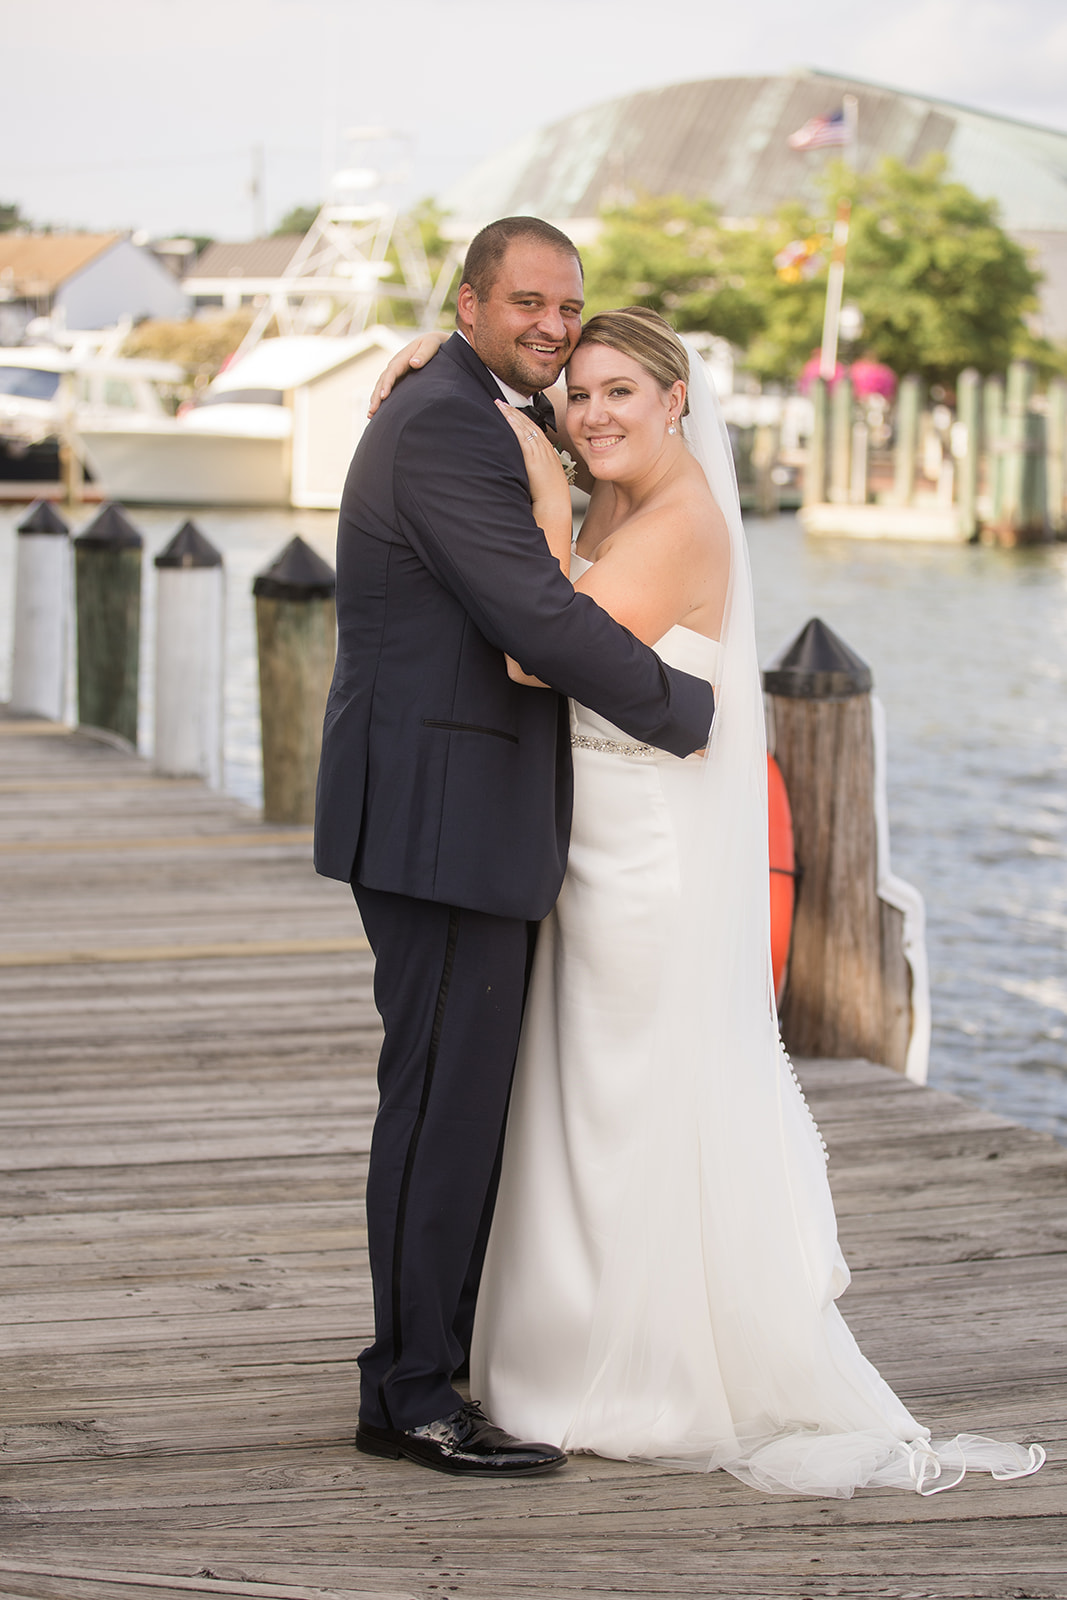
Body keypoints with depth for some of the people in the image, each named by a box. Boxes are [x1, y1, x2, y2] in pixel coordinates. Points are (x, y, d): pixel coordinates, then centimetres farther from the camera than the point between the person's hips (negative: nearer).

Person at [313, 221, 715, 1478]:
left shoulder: (465, 417, 18)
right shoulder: (450, 428, -15)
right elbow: (542, 620, -22)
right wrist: (686, 711, -10)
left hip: (453, 815, 11)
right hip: (445, 819, -11)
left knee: (461, 1093, 14)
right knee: (446, 1097, -6)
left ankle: (426, 1363, 22)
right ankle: (414, 1396, -1)